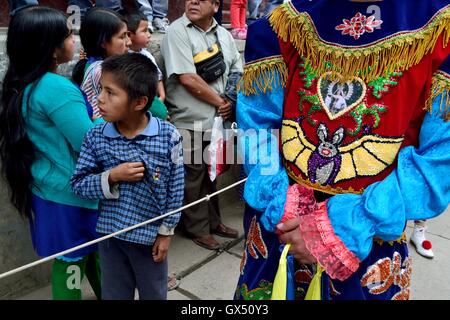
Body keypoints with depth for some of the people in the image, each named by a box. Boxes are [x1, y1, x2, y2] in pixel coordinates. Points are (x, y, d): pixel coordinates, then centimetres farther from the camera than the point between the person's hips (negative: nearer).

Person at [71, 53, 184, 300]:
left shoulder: (168, 136, -17)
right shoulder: (95, 137, -11)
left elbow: (175, 189, -8)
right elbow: (78, 184, -4)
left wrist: (166, 232, -4)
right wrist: (112, 177, -21)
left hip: (150, 234, -1)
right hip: (110, 234, 2)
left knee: (154, 294, 21)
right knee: (115, 294, 21)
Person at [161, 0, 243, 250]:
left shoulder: (223, 34, 10)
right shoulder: (178, 31, -9)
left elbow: (237, 70, 13)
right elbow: (188, 79, -17)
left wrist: (231, 101, -5)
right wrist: (220, 102, -10)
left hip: (218, 119, 6)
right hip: (190, 122, -5)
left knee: (211, 173, 17)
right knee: (193, 177, 7)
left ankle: (213, 221, 33)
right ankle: (198, 229, 22)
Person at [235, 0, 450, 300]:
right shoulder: (283, 26, -6)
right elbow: (256, 132, -7)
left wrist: (347, 225, -21)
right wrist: (281, 213, -18)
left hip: (369, 242, -1)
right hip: (278, 230, 2)